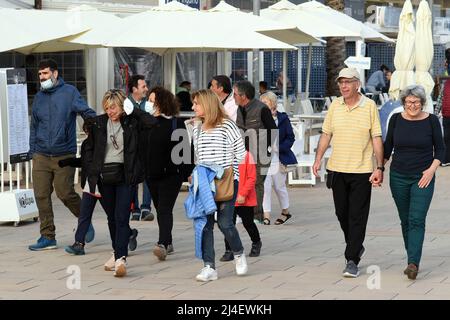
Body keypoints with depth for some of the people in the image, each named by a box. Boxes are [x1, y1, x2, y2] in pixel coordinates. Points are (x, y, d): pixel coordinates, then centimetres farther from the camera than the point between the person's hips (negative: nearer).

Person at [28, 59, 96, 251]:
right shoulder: (39, 97, 13)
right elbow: (34, 126, 18)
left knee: (65, 193, -5)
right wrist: (33, 150, 11)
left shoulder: (69, 92, -1)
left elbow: (85, 111, -9)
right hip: (41, 155, 4)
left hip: (64, 154, -4)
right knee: (41, 195, 0)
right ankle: (48, 237, 8)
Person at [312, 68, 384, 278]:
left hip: (362, 170, -4)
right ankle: (356, 246, 34)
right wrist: (318, 159, 5)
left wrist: (379, 168, -9)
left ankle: (352, 260, -3)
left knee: (357, 217, -5)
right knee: (342, 213, 12)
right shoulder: (335, 106, 7)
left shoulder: (369, 106, -4)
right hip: (337, 169, 4)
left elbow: (377, 139, -4)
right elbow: (326, 134, 13)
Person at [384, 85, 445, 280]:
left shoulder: (431, 121, -4)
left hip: (423, 178, -3)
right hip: (398, 177, 3)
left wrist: (432, 169, -12)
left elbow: (440, 149, 2)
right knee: (405, 220, 9)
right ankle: (412, 258, 21)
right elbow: (387, 147, 11)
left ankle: (413, 263, -19)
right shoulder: (396, 119, 1)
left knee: (417, 220, -12)